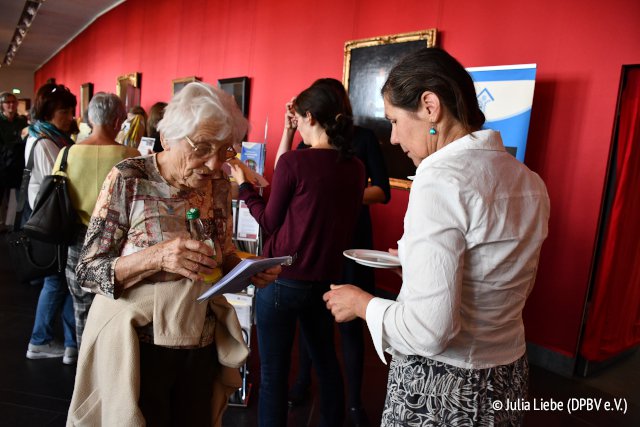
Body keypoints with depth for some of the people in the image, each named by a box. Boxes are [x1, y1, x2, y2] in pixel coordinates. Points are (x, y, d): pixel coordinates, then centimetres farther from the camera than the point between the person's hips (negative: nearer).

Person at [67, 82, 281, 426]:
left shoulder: (218, 185, -2)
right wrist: (156, 256, -31)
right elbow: (87, 271, -14)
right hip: (138, 348, -4)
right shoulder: (128, 179, -15)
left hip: (202, 348, 5)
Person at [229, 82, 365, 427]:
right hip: (327, 278, 6)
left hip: (283, 279, -6)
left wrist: (244, 185, 6)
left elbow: (269, 222, -5)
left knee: (273, 371, 8)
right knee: (326, 360, 23)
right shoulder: (355, 167, 1)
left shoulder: (293, 161, -15)